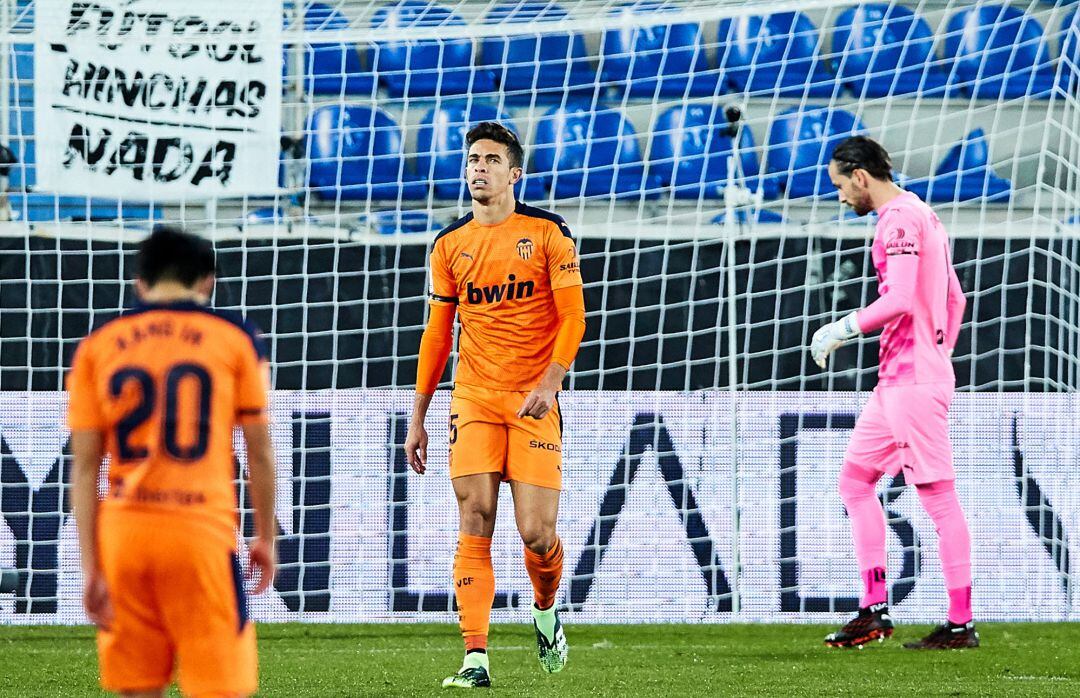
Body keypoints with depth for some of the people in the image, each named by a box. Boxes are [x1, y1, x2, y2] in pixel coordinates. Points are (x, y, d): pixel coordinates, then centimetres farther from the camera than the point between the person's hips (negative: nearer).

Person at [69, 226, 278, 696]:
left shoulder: (97, 346, 8)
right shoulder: (234, 337, 3)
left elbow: (84, 467, 5)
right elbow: (259, 450, 4)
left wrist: (91, 566, 5)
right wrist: (266, 537, 15)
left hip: (124, 533, 3)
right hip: (202, 532, -3)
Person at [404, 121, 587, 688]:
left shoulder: (548, 233, 0)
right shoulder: (450, 244, 10)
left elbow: (572, 316, -3)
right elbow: (437, 333, 15)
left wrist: (549, 381, -18)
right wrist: (417, 417, 12)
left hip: (534, 401, -2)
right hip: (474, 398, 2)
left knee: (536, 532, -8)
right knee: (475, 522, -9)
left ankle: (546, 610, 25)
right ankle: (475, 659, -13)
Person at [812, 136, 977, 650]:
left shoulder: (899, 220, -12)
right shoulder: (923, 216, 19)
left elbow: (900, 300, -23)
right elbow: (955, 299, 24)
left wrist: (844, 329, -13)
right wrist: (940, 357, 24)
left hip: (912, 381, -11)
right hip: (899, 378, 11)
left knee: (938, 495, -8)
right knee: (855, 480, 13)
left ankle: (961, 624, -7)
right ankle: (874, 610, 11)